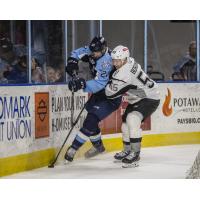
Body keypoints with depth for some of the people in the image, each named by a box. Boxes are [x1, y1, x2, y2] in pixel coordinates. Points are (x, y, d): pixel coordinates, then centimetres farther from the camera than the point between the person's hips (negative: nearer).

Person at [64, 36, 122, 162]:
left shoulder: (106, 62, -32)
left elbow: (99, 84, -40)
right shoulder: (93, 51, -7)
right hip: (100, 93, 10)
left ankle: (73, 148, -18)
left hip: (111, 97, -10)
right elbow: (79, 52, 8)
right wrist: (72, 61, -12)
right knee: (91, 118, 17)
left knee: (91, 120, -19)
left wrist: (83, 84, -53)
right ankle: (98, 146, 36)